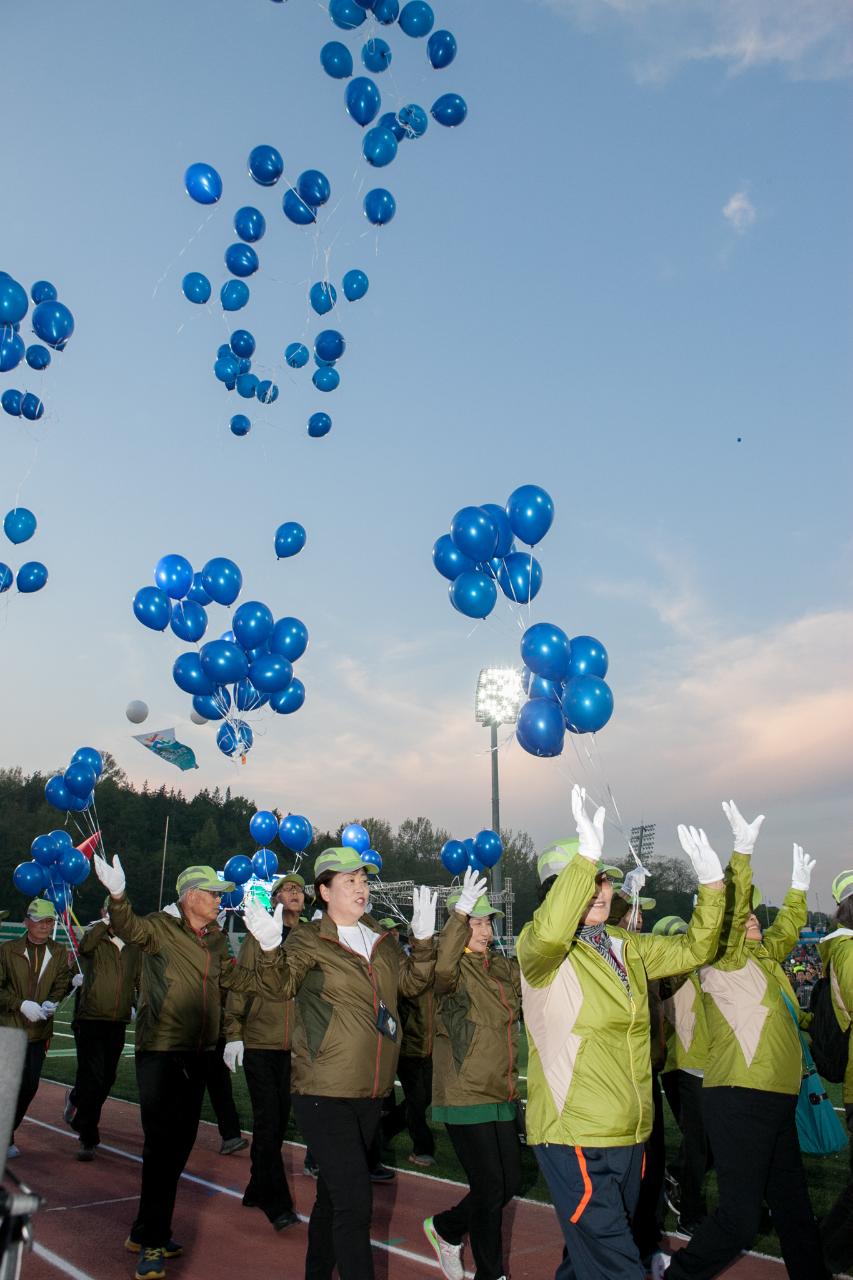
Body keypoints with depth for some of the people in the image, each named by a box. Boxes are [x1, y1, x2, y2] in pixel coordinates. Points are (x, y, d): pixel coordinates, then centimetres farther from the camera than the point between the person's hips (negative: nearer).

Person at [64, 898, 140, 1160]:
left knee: (106, 1079, 13)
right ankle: (88, 1138, 5)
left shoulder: (133, 947, 12)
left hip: (118, 1022, 5)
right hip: (90, 1018, -5)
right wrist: (106, 922, -21)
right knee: (92, 1077, -10)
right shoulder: (96, 938, -2)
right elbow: (85, 946, -26)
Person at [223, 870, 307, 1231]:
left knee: (277, 1121, 12)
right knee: (267, 1120, -4)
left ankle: (258, 1191, 28)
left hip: (293, 1046, 3)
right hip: (259, 1042, -3)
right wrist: (233, 1034, -8)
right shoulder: (258, 937, -2)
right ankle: (277, 1203, 4)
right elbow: (240, 985, -2)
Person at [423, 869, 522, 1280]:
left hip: (502, 1095, 7)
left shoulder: (503, 969, 8)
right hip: (465, 1096, -7)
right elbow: (440, 969, -37)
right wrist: (459, 911, -47)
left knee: (509, 1183, 14)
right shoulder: (453, 972, -13)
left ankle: (445, 1229, 37)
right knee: (490, 1187, 0)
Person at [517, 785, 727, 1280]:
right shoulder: (541, 949, -11)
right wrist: (586, 854, -41)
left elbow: (694, 949, 16)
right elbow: (548, 933, -34)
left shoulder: (629, 947, 11)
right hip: (574, 1136, -7)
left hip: (629, 1135, 7)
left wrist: (712, 883, 0)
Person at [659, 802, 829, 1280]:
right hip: (741, 1099, -9)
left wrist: (799, 886, 33)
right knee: (740, 1219, -7)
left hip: (777, 1099, 9)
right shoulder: (725, 961, -7)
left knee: (795, 1209, 16)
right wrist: (743, 851, -25)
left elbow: (787, 930, 33)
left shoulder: (764, 959, 16)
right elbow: (731, 909, -21)